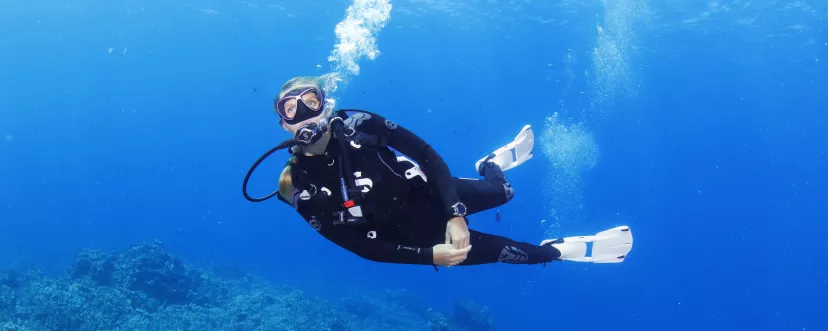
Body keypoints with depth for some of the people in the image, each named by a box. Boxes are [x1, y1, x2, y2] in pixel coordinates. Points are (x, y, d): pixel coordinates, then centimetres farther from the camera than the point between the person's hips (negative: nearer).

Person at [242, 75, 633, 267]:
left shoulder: (360, 124, -17)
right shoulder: (303, 189, -21)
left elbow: (427, 155, -15)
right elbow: (365, 248, -18)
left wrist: (455, 215, -25)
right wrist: (429, 255, -24)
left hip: (428, 194, 3)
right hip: (411, 236, -3)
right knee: (508, 250, -11)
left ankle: (491, 164, 43)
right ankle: (560, 250, 14)